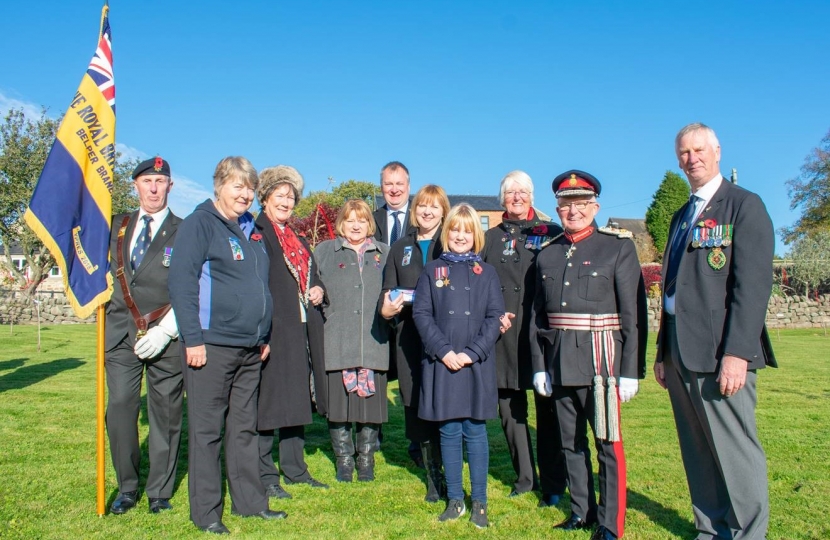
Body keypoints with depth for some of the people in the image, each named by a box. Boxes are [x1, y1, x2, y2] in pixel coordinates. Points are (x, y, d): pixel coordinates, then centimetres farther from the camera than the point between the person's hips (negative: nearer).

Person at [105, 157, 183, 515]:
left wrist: (165, 330, -12)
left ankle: (159, 492, 16)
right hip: (121, 334, 3)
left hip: (166, 337, -3)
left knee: (165, 413, 3)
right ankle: (126, 488, 15)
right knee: (120, 407, -3)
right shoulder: (117, 226, 16)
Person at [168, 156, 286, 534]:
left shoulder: (250, 229, 16)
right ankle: (205, 512, 12)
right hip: (212, 345, -7)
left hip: (250, 348, 7)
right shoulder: (199, 224, -6)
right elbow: (181, 282, -13)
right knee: (207, 430, 2)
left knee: (245, 427, 14)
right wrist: (193, 339, -17)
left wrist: (264, 336, 17)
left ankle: (249, 500, 24)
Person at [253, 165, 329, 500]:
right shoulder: (255, 233, -5)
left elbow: (312, 277, 28)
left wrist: (318, 290, 5)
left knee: (298, 400, 13)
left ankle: (295, 469, 25)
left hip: (300, 329, 8)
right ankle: (266, 475, 9)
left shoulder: (299, 241, 20)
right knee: (267, 400, -2)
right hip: (269, 329, -8)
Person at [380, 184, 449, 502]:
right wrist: (386, 308, -7)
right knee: (416, 406, 4)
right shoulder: (400, 249, 17)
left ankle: (447, 473, 10)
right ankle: (433, 473, 17)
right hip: (410, 337, 4)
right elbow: (388, 293, 14)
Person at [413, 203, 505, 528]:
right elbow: (421, 313, -1)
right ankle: (455, 500, 18)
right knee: (449, 432, 6)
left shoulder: (486, 273, 6)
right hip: (442, 363, 1)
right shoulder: (432, 271, 6)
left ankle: (479, 502, 14)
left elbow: (495, 317, 0)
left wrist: (472, 352, -12)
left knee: (475, 431, 4)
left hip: (476, 364, 0)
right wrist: (443, 350, -12)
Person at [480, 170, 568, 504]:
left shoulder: (551, 234, 5)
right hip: (504, 339, 3)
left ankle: (553, 486, 11)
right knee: (510, 411, 10)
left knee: (548, 412, 1)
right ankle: (524, 477, 25)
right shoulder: (490, 238, 14)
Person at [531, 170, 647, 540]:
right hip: (559, 361, 5)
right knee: (571, 442, 14)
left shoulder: (619, 247, -2)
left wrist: (631, 371, -10)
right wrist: (539, 366, 6)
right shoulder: (547, 255, 10)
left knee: (608, 442, 1)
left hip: (599, 357, -4)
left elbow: (633, 313, -6)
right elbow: (538, 316, 11)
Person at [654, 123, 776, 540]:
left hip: (718, 353, -7)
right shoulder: (681, 217, 20)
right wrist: (663, 351, 15)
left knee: (735, 451, -1)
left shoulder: (745, 205, -3)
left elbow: (753, 284, -13)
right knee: (698, 453, 12)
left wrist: (736, 353, -20)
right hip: (681, 353, 7)